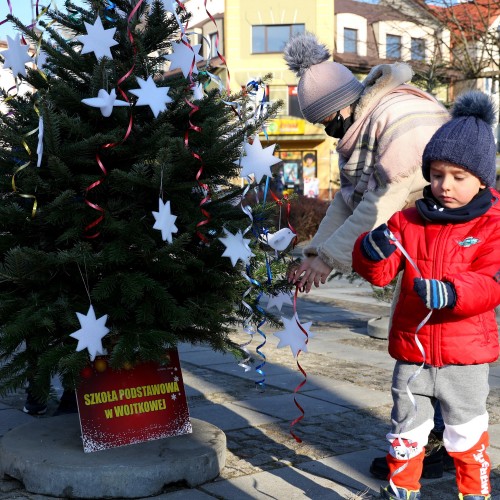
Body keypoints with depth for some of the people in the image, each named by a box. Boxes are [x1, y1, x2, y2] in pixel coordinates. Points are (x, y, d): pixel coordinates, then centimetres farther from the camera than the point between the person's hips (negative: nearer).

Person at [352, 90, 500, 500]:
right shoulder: (409, 220, 1)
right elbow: (380, 275, -1)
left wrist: (450, 292, -39)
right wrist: (373, 252, -25)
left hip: (465, 356, -2)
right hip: (411, 349, 3)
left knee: (467, 433, 15)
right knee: (407, 429, 17)